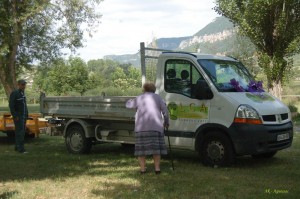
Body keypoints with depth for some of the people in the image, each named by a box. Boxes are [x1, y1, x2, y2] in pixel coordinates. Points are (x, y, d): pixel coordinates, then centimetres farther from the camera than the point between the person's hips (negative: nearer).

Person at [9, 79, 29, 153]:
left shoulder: (23, 93, 14)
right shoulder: (14, 93, -10)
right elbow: (11, 106, -15)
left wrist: (26, 115, 13)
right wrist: (15, 116, -19)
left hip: (24, 116, 8)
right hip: (18, 116, -8)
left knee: (22, 132, 9)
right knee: (20, 132, -11)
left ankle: (17, 147, 17)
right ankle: (20, 148, -11)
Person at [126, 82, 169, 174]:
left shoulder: (139, 98, 9)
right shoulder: (158, 97, 10)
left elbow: (128, 105, 22)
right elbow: (165, 111, 5)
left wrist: (131, 100, 44)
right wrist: (166, 122, 18)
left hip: (141, 128, 0)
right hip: (155, 127, 1)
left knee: (141, 148, 6)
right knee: (156, 148, 7)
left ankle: (143, 169, 4)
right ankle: (157, 168, 3)